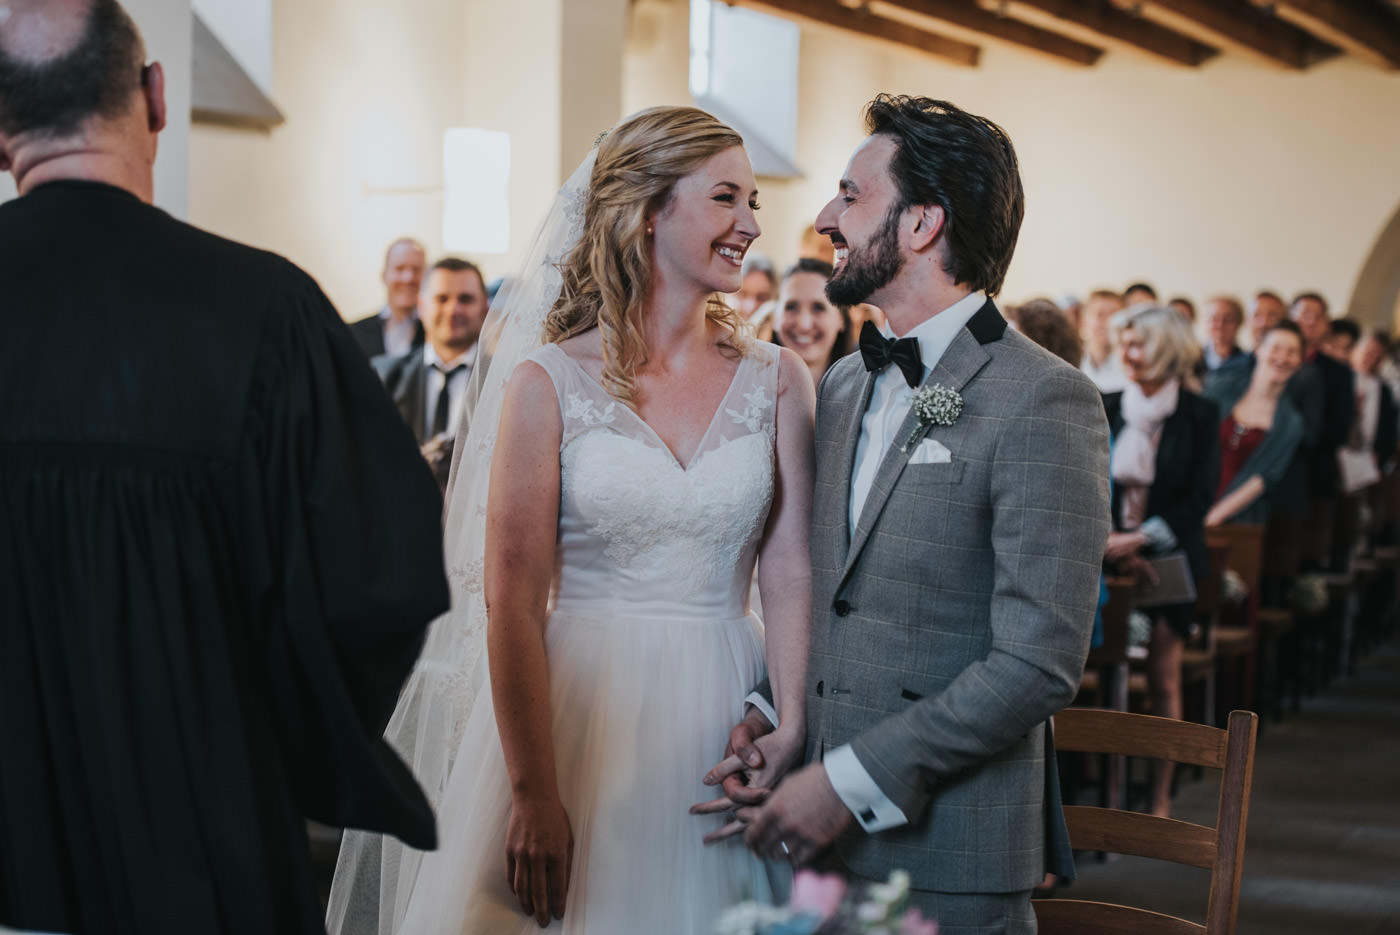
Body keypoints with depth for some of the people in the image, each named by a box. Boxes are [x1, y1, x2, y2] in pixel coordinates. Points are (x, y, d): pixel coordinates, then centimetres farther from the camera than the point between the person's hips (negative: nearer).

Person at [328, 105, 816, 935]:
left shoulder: (777, 380, 5)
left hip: (721, 728, 3)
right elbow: (512, 602, -7)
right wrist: (534, 795, -13)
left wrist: (790, 729, -17)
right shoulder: (551, 382, -4)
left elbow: (792, 575, -1)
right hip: (577, 715, -2)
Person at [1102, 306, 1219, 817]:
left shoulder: (1199, 415, -2)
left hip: (1169, 558, -2)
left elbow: (1200, 499, -5)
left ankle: (1160, 798, 7)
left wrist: (1140, 538, -14)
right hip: (1110, 557, 2)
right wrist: (1106, 537, -11)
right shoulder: (1106, 409, 6)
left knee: (1163, 678, 0)